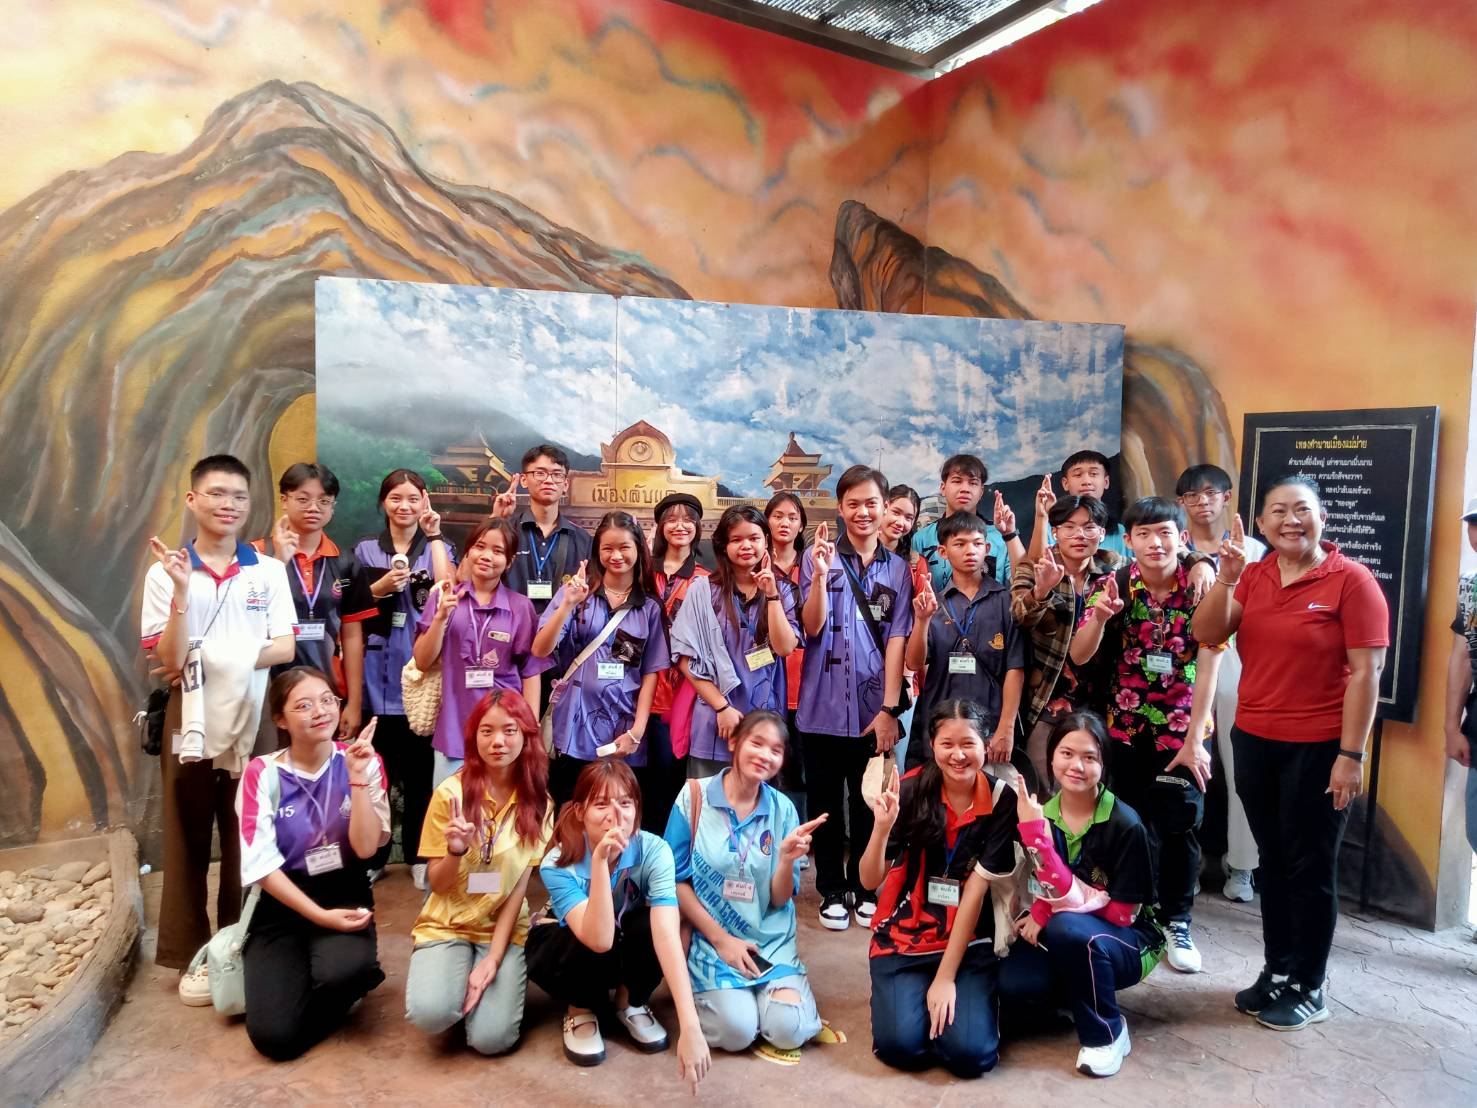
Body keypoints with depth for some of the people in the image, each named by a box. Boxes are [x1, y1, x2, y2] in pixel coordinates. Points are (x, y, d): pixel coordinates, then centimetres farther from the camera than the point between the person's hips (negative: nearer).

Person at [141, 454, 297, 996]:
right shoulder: (165, 573, -2)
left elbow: (285, 648, -2)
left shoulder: (269, 571, 3)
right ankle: (191, 955, 21)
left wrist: (213, 658, -12)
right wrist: (182, 591, -20)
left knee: (246, 839, 9)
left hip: (252, 722, 1)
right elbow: (169, 659, -8)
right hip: (191, 724, -1)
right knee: (188, 839, 8)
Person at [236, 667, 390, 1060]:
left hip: (345, 895, 0)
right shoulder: (263, 774, -6)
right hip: (283, 904, 1)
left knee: (344, 970, -35)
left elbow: (365, 848, -13)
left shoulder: (363, 762, -4)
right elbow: (260, 865, -10)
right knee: (275, 1037, -16)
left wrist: (357, 778, -21)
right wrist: (319, 915, -17)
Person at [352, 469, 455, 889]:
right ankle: (373, 855, 19)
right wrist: (381, 588, -12)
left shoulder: (438, 547, 6)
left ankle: (418, 854, 16)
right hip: (377, 671, 1)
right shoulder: (366, 549, 9)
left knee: (419, 766, 4)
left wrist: (433, 535, -12)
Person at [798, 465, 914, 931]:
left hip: (873, 708, 1)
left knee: (869, 804, 13)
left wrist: (889, 707, -5)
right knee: (825, 803, 10)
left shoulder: (898, 568, 5)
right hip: (824, 705, -1)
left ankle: (864, 887, 29)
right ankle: (831, 890, 24)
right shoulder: (818, 556, -1)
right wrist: (821, 575, -23)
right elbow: (812, 628, -9)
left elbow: (897, 640, 1)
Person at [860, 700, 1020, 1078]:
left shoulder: (1001, 800, -10)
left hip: (969, 943, 0)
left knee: (970, 1054, -17)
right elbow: (870, 881, -11)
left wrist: (946, 977, -13)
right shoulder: (910, 791, -12)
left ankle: (961, 995, 15)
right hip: (904, 936, 0)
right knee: (900, 1046, -18)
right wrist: (882, 826, -31)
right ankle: (904, 993, 15)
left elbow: (975, 890, -12)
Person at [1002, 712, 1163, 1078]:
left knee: (1069, 928, -37)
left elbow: (1122, 913, -18)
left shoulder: (1125, 826, -20)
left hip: (1128, 941, -4)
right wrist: (1042, 912, -18)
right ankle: (1080, 991, 11)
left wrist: (1050, 908, -23)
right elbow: (1048, 890, 4)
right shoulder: (1040, 814, -7)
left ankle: (1106, 1034, -11)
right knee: (1013, 986, -24)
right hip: (1061, 938, 5)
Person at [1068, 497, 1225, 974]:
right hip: (1125, 726, 1)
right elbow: (1079, 656, -10)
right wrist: (1099, 616, -29)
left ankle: (1177, 923, 17)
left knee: (1180, 825, 0)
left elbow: (1207, 668, -13)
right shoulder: (1112, 586, -7)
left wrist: (1194, 739, -17)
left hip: (1183, 727, -1)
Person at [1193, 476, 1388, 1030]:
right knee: (1272, 861, 16)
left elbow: (1365, 673, -12)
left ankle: (1309, 987, 23)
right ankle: (1277, 970, 31)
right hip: (1253, 741, 5)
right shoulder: (1253, 576, 4)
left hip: (1317, 748, -5)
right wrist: (1226, 575, -18)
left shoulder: (1352, 580, -10)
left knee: (1310, 868, 7)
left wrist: (1351, 755, -15)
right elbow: (1206, 634, -6)